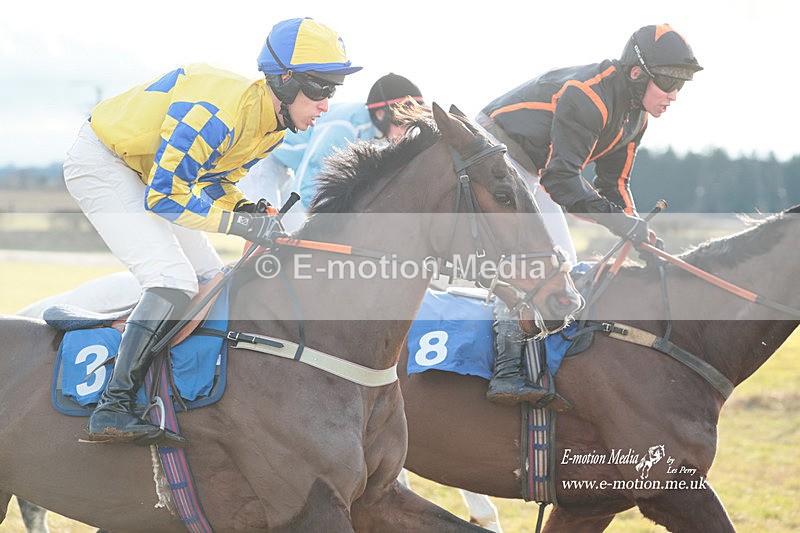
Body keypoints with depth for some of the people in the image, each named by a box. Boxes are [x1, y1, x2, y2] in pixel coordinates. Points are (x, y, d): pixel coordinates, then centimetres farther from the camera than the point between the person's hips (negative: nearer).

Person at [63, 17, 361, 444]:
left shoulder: (273, 126, -4)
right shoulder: (219, 113, -34)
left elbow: (215, 179, 9)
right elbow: (164, 197, -31)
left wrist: (249, 210, -12)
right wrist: (241, 223, -31)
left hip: (151, 177, 10)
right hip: (101, 164, -10)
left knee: (211, 281, 8)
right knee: (173, 282, -22)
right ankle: (112, 408, -23)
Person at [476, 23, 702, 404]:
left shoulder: (635, 115, 3)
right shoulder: (587, 96, -29)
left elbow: (613, 185, 9)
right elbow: (560, 179, -34)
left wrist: (638, 231, -6)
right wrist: (617, 220, -39)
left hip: (532, 171, 11)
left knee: (564, 266, 9)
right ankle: (508, 370, -30)